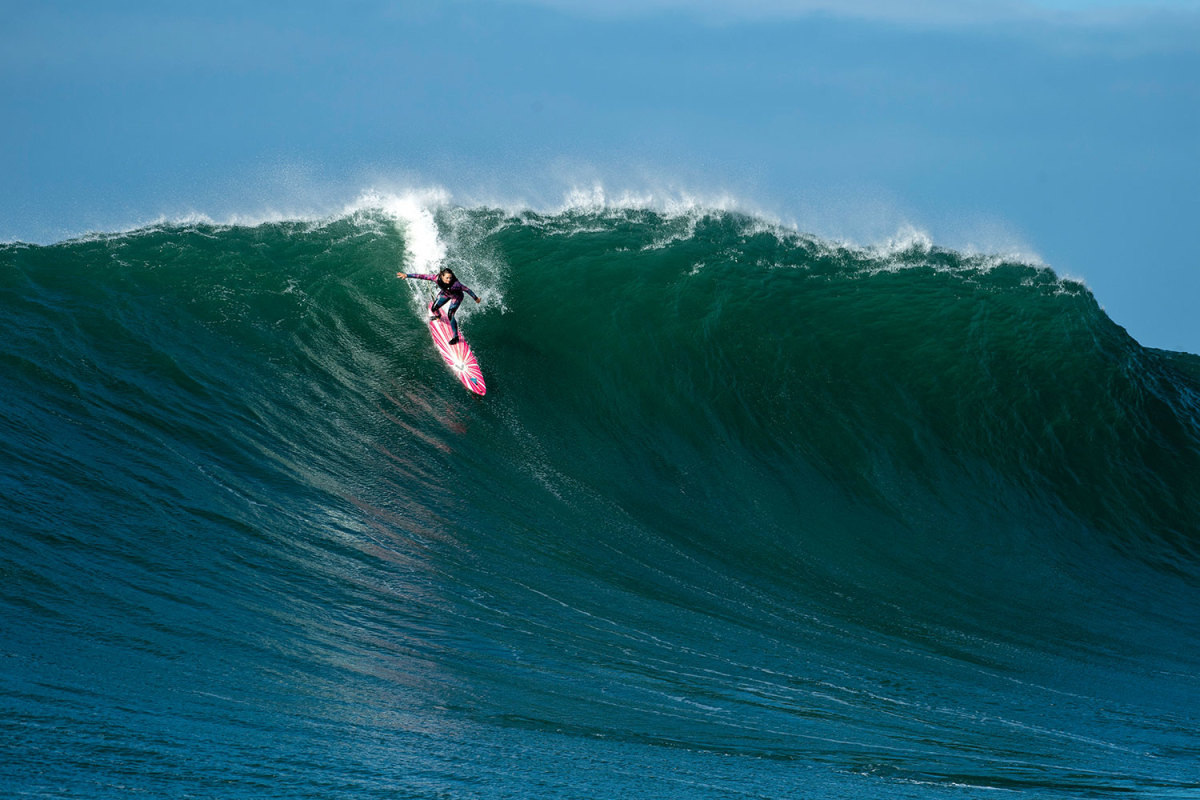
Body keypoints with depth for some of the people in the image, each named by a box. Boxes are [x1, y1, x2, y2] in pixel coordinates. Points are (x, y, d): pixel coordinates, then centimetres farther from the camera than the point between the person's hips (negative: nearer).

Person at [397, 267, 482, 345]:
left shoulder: (455, 283, -42)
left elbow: (466, 289, -28)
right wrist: (407, 275, -31)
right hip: (445, 294, 5)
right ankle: (438, 316, 53)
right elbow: (422, 277, -30)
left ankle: (455, 337, -4)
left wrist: (475, 298, -15)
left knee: (450, 315, -17)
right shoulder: (437, 278, -35)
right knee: (434, 308, 14)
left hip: (456, 297, -4)